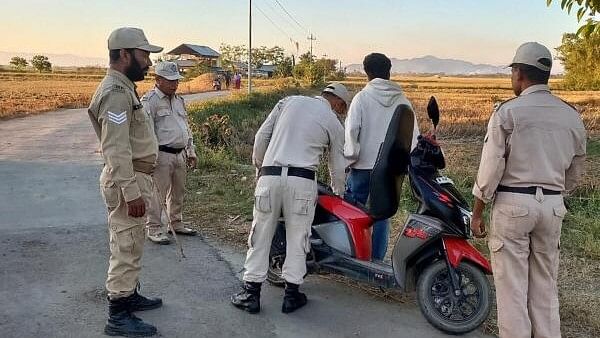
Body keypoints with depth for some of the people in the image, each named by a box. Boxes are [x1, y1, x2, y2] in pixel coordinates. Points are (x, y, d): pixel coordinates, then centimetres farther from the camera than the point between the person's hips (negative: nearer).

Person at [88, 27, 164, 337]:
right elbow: (116, 150, -24)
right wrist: (131, 192, -25)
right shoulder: (116, 92, -19)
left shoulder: (124, 87, 14)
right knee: (126, 248, -4)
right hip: (127, 182, -11)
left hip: (133, 177, 11)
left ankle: (129, 295, 35)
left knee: (131, 245, 20)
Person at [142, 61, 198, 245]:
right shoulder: (150, 100, -9)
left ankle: (176, 223, 31)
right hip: (161, 155, -8)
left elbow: (186, 128, 23)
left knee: (178, 192, 16)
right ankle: (153, 228, 8)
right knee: (158, 193, -3)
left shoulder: (179, 100, 16)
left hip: (180, 154, 8)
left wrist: (191, 152, 19)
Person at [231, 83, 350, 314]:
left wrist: (258, 164, 25)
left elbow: (261, 135, 12)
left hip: (270, 175, 2)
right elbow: (337, 167, 17)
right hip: (302, 180, -2)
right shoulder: (334, 123, 11)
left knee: (260, 236, 9)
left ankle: (251, 293, 14)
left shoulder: (289, 101, 15)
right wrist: (338, 194, 33)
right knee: (297, 238, 10)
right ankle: (291, 294, 14)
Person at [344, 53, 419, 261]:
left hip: (364, 165, -3)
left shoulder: (362, 97, -4)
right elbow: (413, 133, 5)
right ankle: (377, 258, 14)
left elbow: (351, 129, -12)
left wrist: (350, 157, -2)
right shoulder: (402, 100, 5)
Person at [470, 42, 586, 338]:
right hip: (553, 205, 5)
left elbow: (490, 167, -11)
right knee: (545, 284, 16)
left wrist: (477, 213, -3)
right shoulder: (571, 116, 7)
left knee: (511, 284, 3)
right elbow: (575, 171, 15)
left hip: (513, 203, -5)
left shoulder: (508, 111, -9)